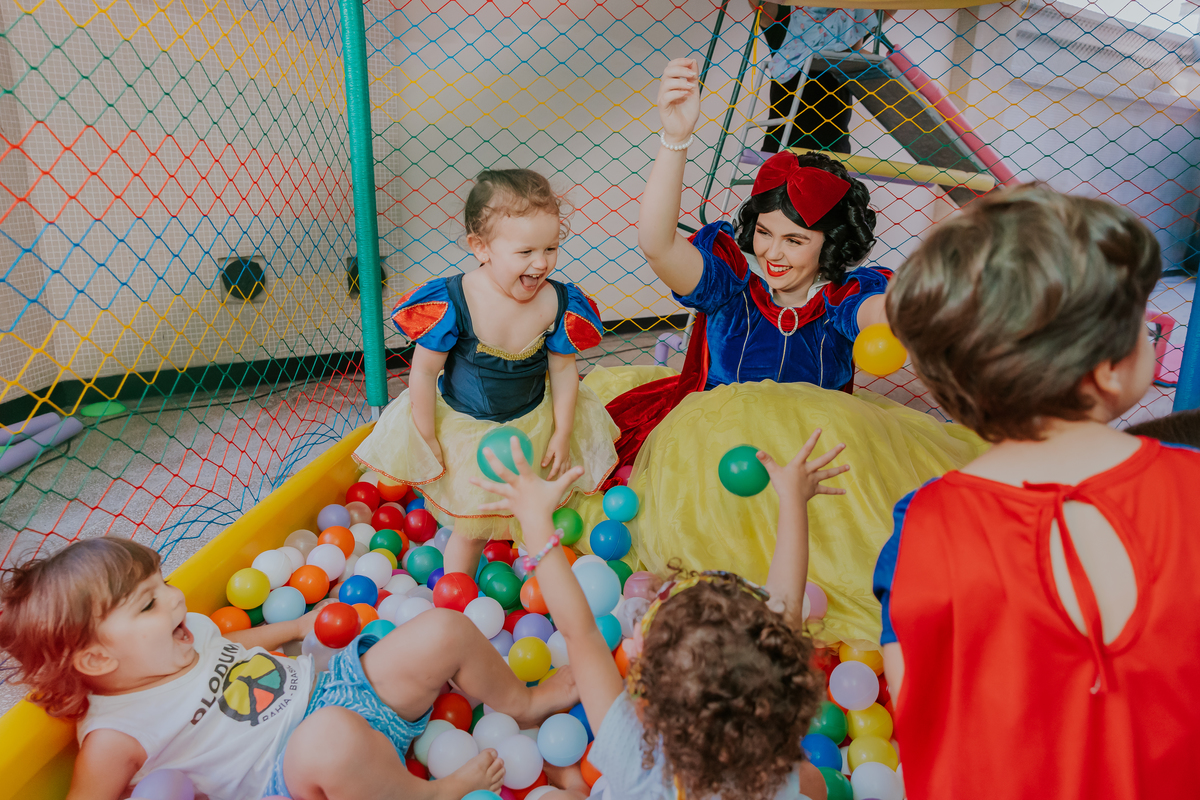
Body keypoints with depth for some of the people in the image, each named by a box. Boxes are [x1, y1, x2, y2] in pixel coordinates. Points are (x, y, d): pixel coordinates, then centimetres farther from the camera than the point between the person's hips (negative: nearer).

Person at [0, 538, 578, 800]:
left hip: (332, 684, 7)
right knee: (333, 736, -45)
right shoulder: (114, 737, -12)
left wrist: (302, 624, 32)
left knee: (445, 630, -11)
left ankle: (523, 702, 16)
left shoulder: (185, 632, 10)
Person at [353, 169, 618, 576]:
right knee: (471, 528, 13)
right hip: (464, 429, -2)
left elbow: (563, 369, -6)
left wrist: (562, 434, -1)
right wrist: (427, 440, -10)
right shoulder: (452, 302, -28)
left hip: (533, 424, 3)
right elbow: (424, 371, -18)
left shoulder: (558, 303, -19)